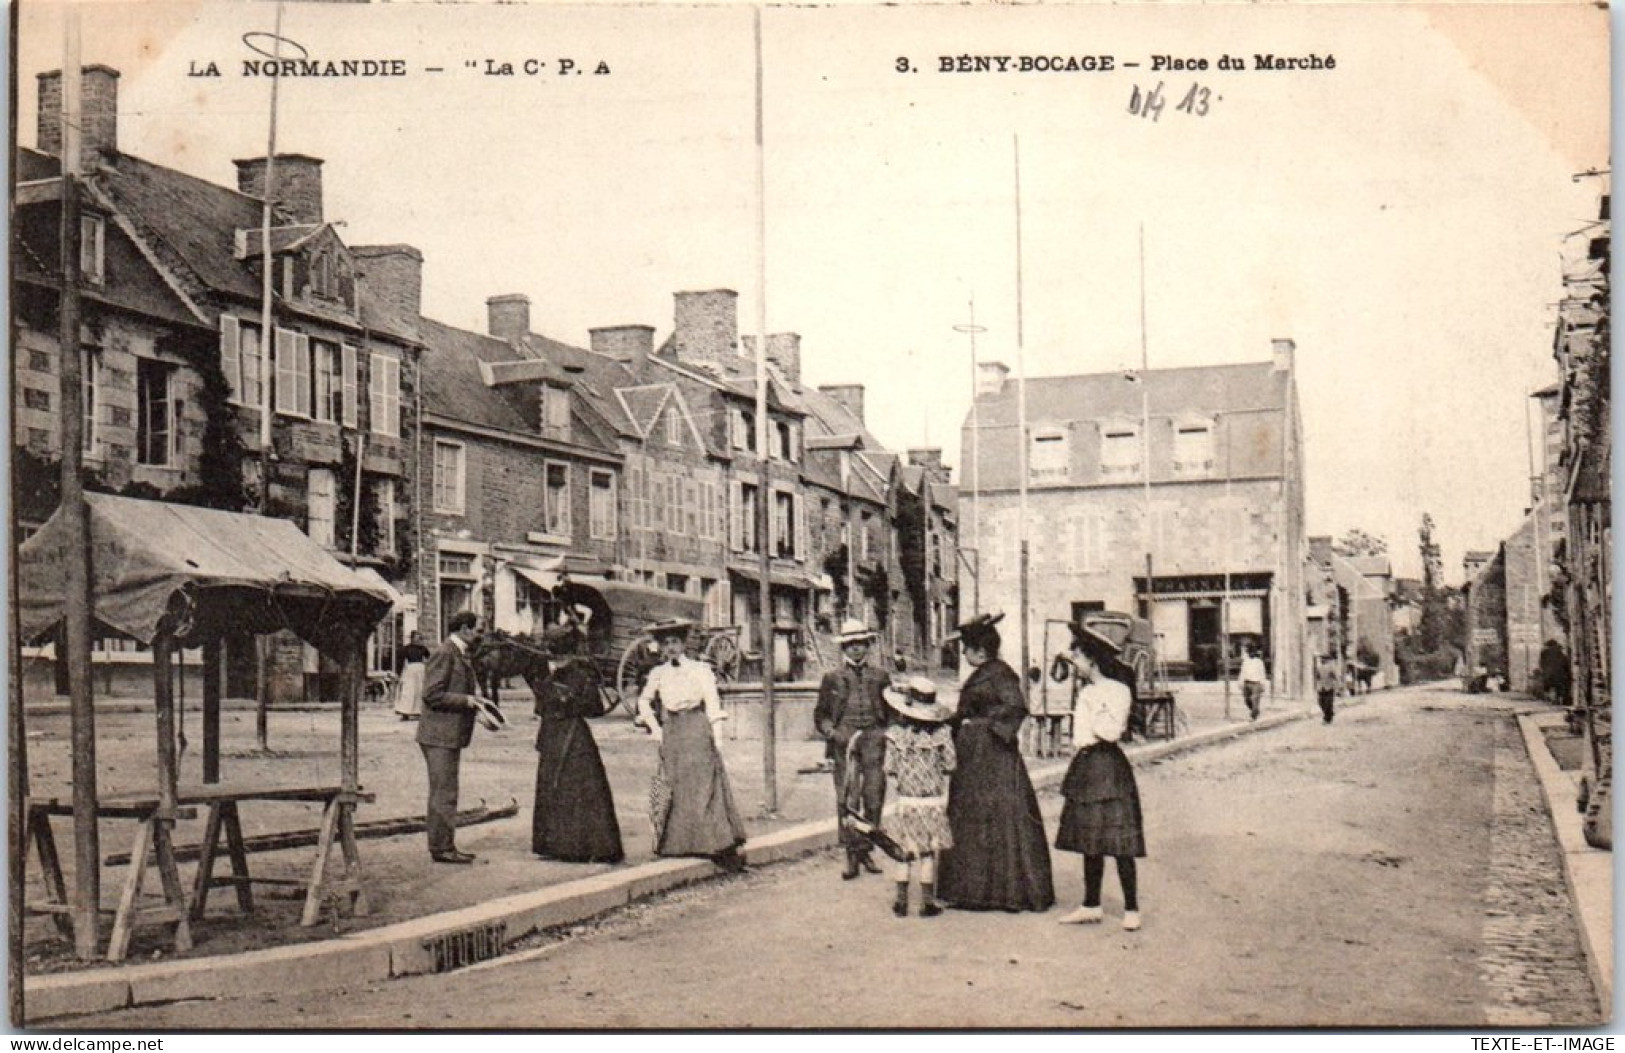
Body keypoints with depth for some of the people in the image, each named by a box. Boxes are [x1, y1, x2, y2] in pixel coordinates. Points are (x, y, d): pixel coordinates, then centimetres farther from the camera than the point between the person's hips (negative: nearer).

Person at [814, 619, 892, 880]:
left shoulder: (880, 677, 17)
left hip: (874, 740, 2)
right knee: (847, 799, -9)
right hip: (845, 741, -2)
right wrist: (832, 733, -6)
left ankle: (866, 850, 11)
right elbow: (821, 715, 12)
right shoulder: (832, 678, 12)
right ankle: (851, 854, -5)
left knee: (874, 797, -2)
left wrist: (886, 735, 4)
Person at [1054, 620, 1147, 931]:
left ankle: (1131, 909, -2)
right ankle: (1091, 906, 18)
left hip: (1108, 766, -8)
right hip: (1085, 765, 8)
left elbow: (1111, 731, -18)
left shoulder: (1117, 690, -10)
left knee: (1117, 842, -7)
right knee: (1089, 842, 11)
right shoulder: (1085, 692, 14)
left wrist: (1094, 717, -8)